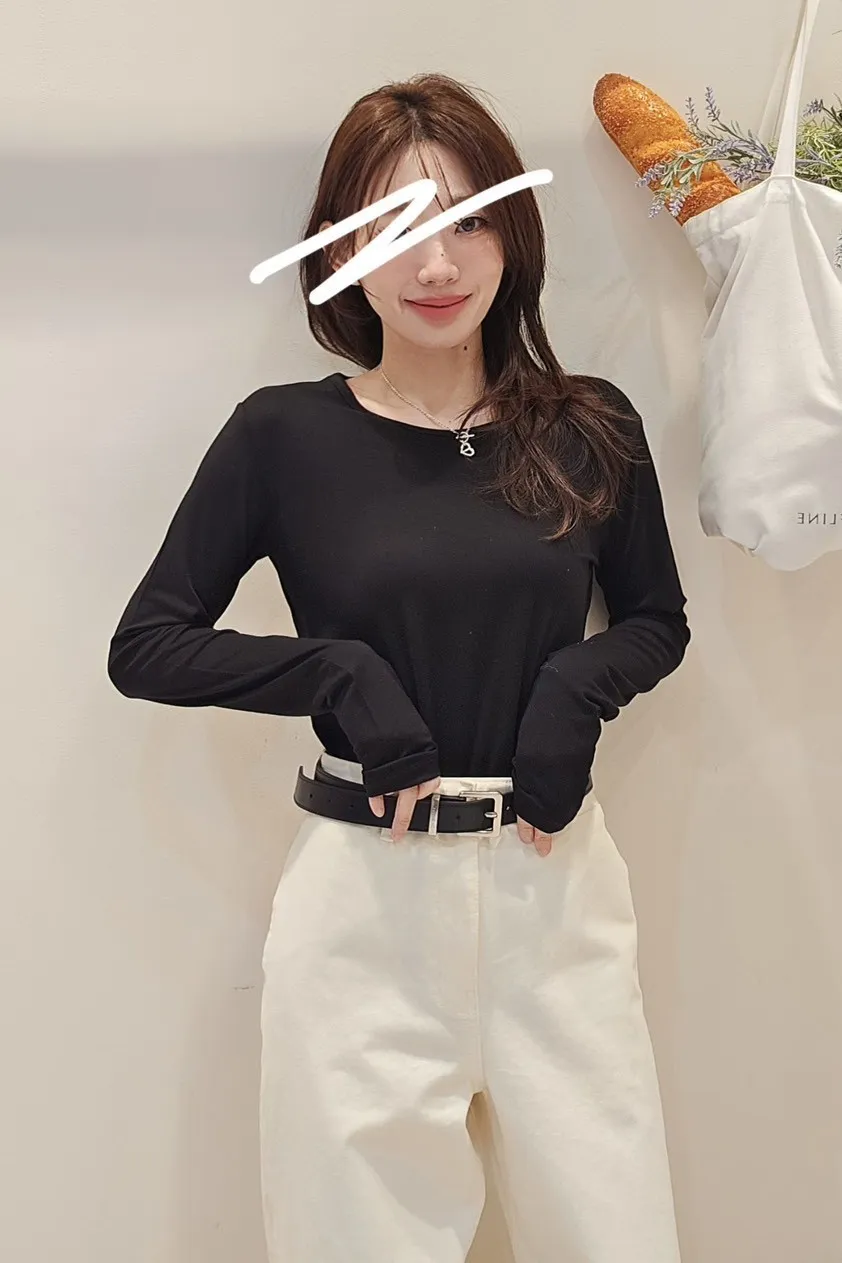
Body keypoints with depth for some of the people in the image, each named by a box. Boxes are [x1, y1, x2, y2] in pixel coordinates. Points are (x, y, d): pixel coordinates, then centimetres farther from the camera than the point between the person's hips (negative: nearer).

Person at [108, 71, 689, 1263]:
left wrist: (578, 685, -9)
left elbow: (657, 620, 12)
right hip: (365, 893, -1)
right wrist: (339, 674, -15)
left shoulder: (589, 427, 0)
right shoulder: (284, 435, -6)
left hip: (557, 877, 2)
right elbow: (145, 644, -2)